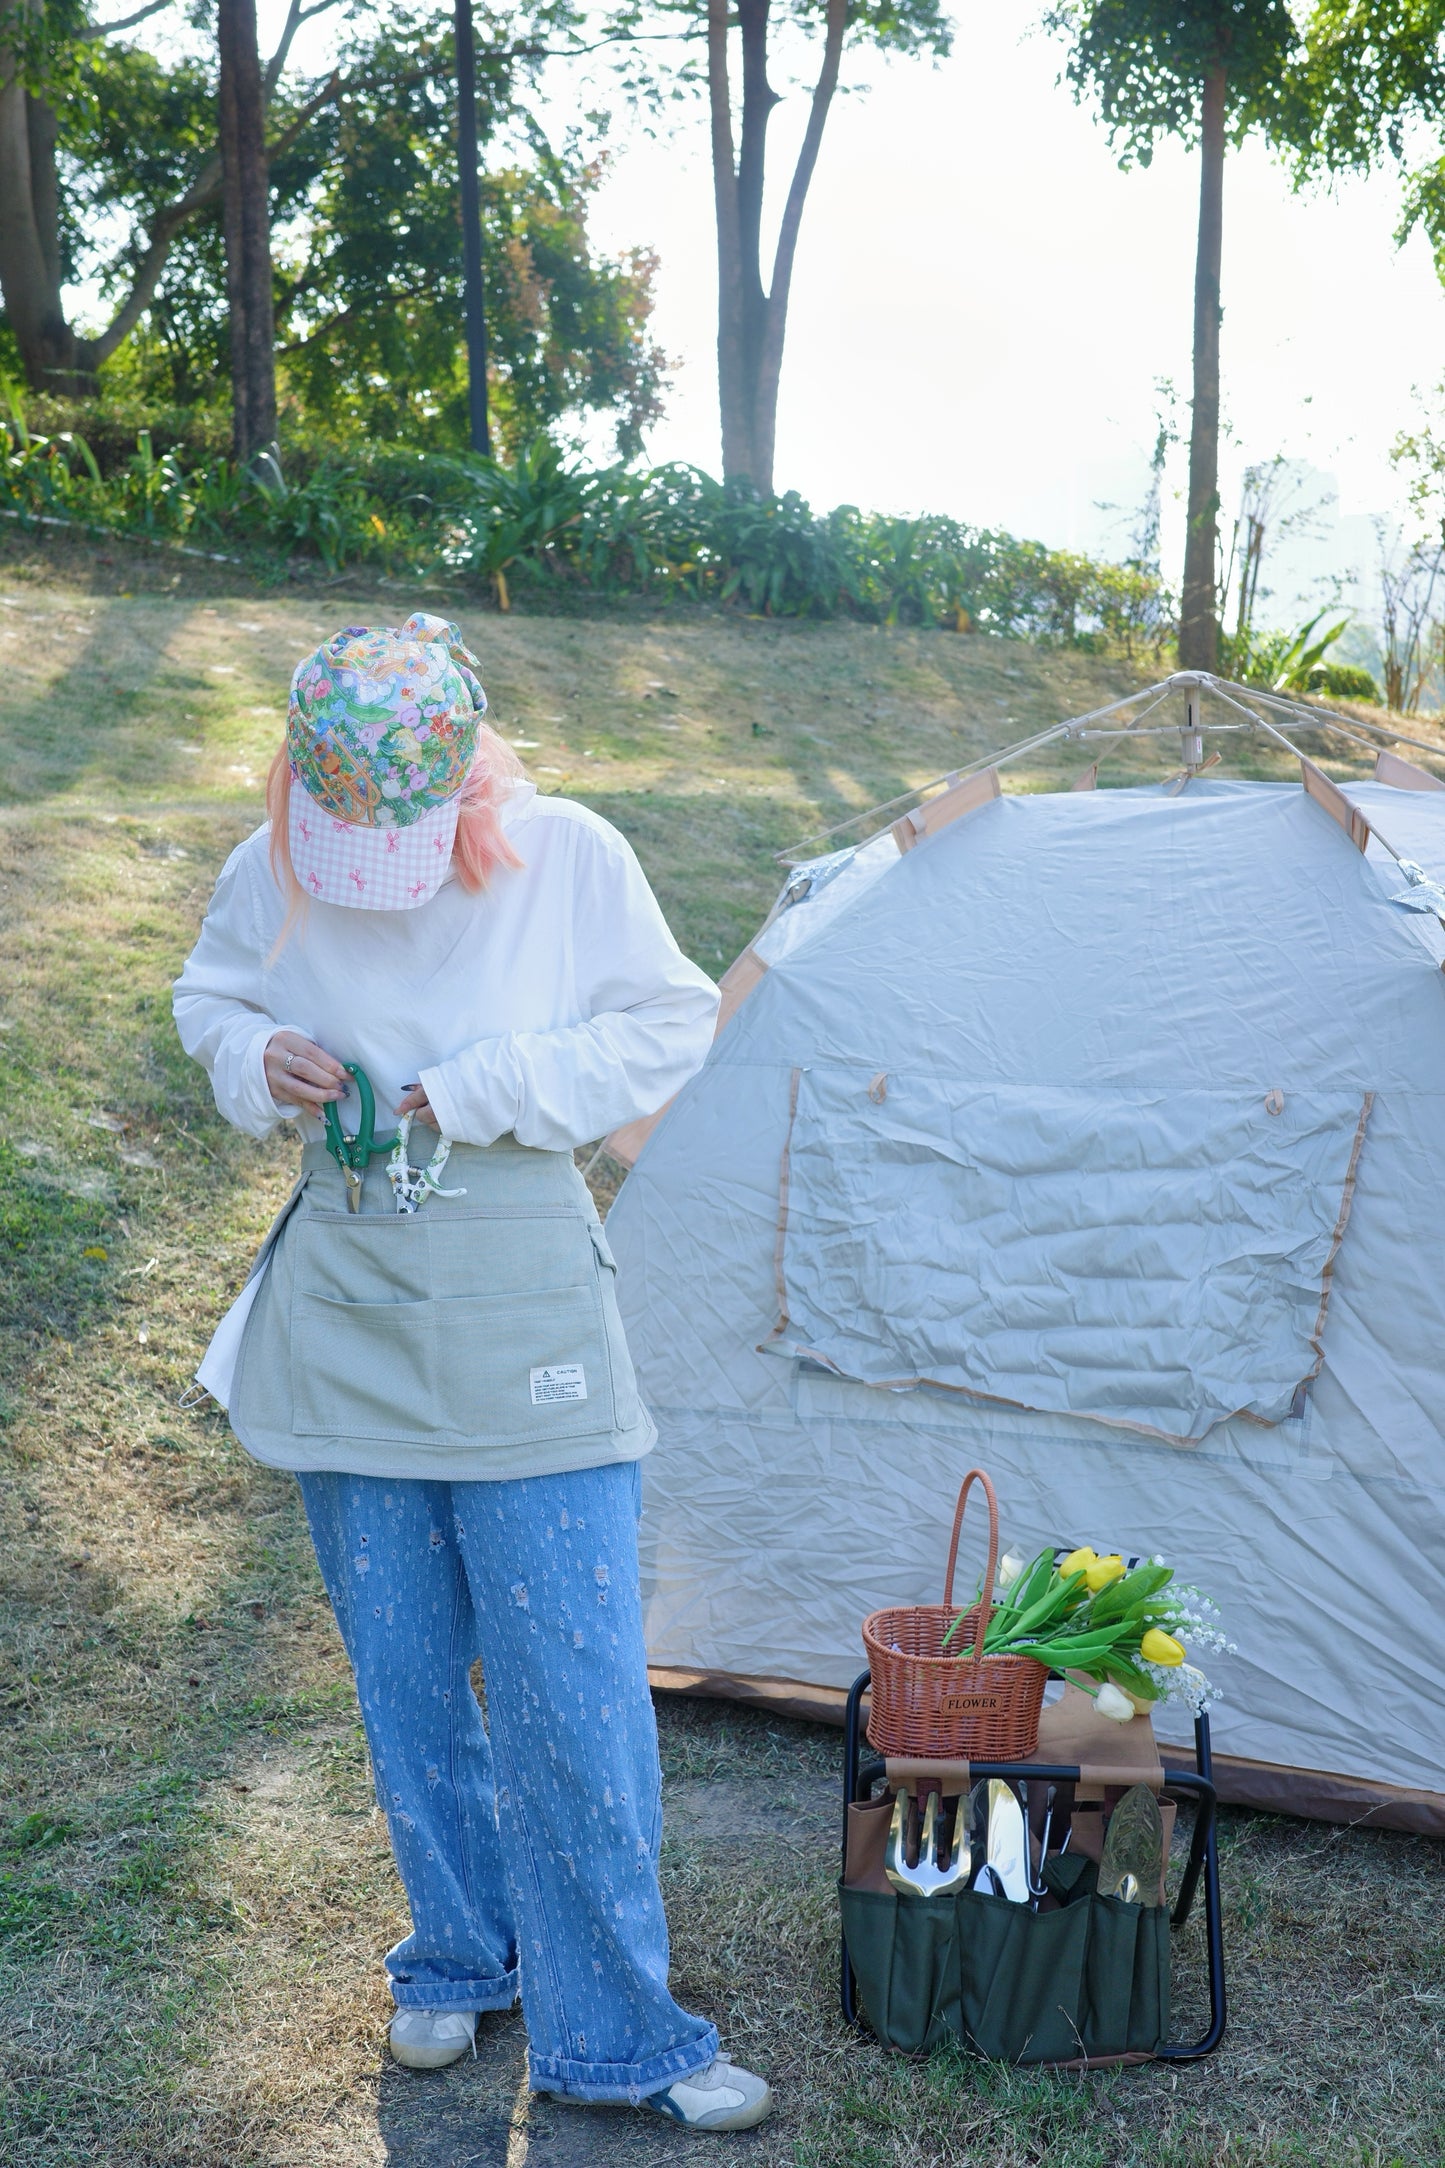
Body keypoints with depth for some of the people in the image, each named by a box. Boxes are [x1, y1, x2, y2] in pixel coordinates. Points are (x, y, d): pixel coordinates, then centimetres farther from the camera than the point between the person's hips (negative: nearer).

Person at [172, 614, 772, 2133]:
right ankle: (457, 1956, 36)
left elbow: (667, 1027, -2)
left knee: (570, 1678, -3)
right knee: (402, 1670, 13)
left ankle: (612, 2033, 14)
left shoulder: (569, 856, -9)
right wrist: (259, 1058, -10)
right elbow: (207, 1003, 14)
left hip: (520, 1305, -2)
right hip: (343, 1300, 3)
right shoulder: (272, 869, -2)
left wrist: (491, 1089, -15)